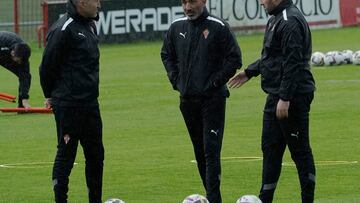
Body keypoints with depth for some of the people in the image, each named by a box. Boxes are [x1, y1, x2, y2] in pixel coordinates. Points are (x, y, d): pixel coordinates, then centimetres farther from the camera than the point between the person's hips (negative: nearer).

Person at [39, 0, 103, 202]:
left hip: (90, 102, 8)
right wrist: (51, 95, 0)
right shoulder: (63, 29, -16)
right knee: (66, 154, -2)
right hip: (68, 106, -8)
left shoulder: (90, 25, 11)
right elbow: (48, 65, -12)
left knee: (96, 155, 13)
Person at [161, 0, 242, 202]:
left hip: (212, 99, -5)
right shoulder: (177, 27, 6)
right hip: (187, 98, 5)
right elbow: (167, 55, 21)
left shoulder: (218, 27, -9)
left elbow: (234, 58, -7)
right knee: (199, 151, 11)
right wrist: (176, 79, 9)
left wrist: (216, 82, -11)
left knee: (211, 150, -11)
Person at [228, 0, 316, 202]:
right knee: (270, 147, 13)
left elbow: (293, 63, -24)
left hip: (293, 96, -10)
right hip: (276, 96, 10)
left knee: (300, 149, -3)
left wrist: (285, 98, -25)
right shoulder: (276, 19, 13)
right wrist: (249, 72, 29)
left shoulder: (290, 22, -19)